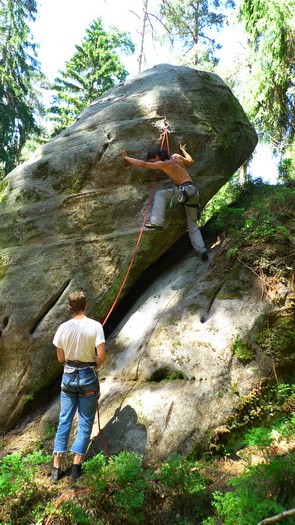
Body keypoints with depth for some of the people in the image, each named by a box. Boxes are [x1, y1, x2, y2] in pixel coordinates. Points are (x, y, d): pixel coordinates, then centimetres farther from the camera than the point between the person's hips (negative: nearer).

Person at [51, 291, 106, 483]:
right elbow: (102, 356, -17)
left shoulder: (63, 328, -5)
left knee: (64, 421, 14)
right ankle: (76, 467, 15)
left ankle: (57, 468, 19)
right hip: (88, 377, -3)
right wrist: (94, 364, 3)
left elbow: (61, 358, 2)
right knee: (85, 423, 11)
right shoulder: (95, 326, -15)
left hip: (68, 376, 3)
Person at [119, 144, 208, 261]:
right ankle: (202, 250, 4)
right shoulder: (176, 157, 15)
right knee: (192, 226, 11)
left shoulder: (163, 164, -6)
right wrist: (183, 150, 45)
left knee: (160, 194, -7)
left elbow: (143, 164, -7)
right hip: (193, 193, 9)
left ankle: (157, 222, -18)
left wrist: (126, 157, 2)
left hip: (186, 190, -9)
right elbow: (191, 161, 30)